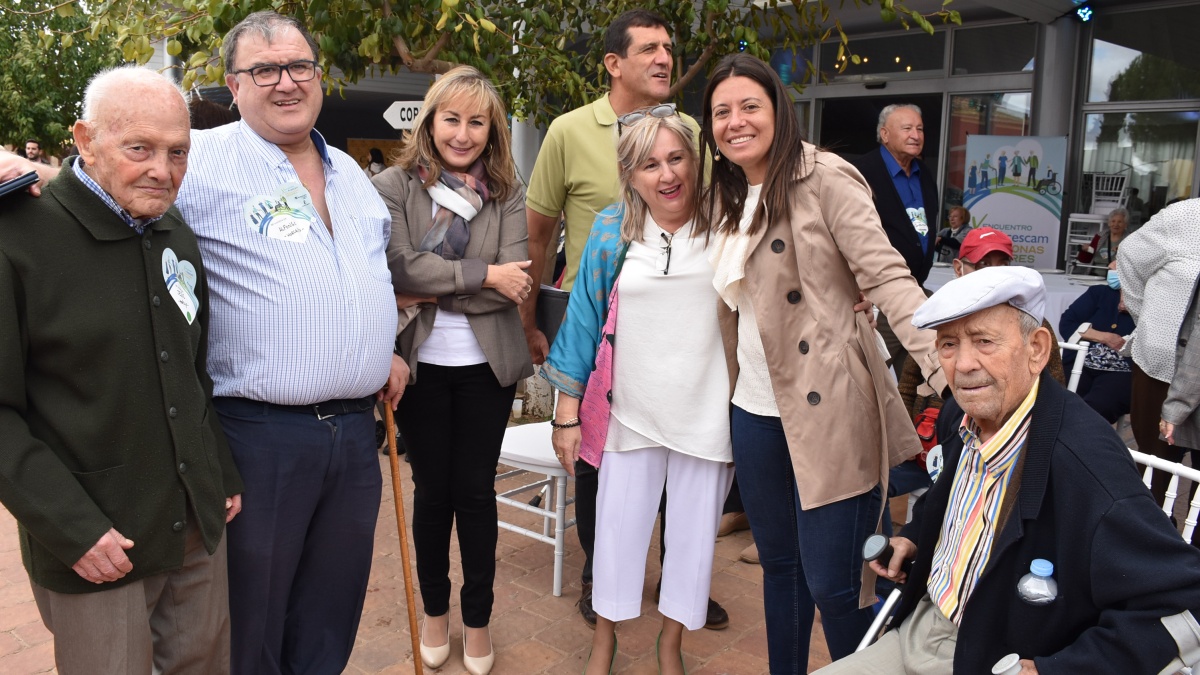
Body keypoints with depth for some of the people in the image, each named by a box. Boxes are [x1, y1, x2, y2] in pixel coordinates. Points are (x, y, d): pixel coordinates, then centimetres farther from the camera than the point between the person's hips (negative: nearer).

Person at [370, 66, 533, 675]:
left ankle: (478, 618, 29)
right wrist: (481, 275, -17)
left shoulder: (506, 195, 0)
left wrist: (433, 292, -14)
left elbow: (514, 285, -11)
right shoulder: (393, 186, -4)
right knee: (432, 488, 13)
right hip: (420, 363, 0)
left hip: (487, 365, 1)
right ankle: (435, 610, 34)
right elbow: (401, 266, -18)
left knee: (475, 490, 10)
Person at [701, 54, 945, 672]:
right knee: (778, 564, 19)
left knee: (832, 581, -1)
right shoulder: (724, 198, 11)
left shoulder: (825, 180, -10)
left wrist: (944, 364, -30)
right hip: (755, 408, 7)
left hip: (825, 408, -6)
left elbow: (886, 276, -17)